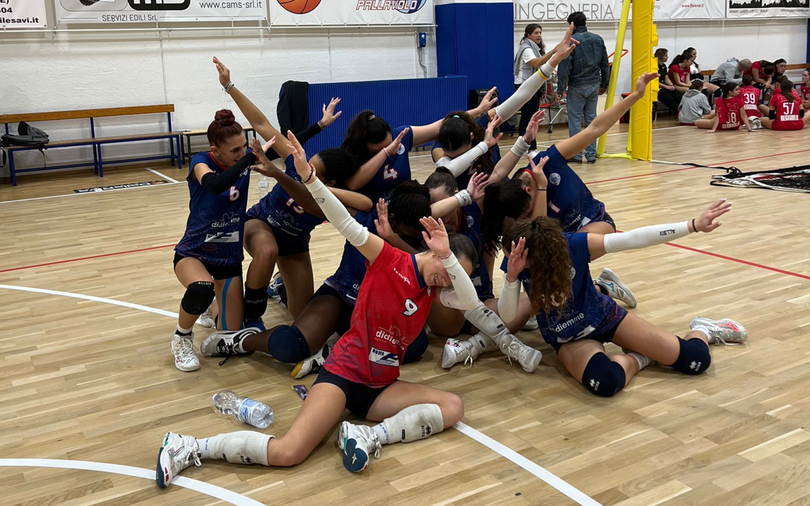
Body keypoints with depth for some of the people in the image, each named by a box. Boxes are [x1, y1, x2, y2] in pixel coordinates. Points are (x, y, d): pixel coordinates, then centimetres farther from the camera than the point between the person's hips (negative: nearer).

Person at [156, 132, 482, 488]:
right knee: (286, 453, -22)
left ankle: (370, 437, -23)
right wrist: (309, 177, -30)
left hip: (381, 387, 7)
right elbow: (346, 224, -18)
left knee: (453, 407, -11)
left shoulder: (434, 291, 8)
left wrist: (446, 256, -23)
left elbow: (471, 302, -10)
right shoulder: (390, 260, -7)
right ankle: (189, 448, -9)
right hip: (344, 371, -6)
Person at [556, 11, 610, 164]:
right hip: (594, 85, 5)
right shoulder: (598, 39, 6)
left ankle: (576, 154, 3)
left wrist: (561, 89, -9)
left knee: (575, 120, 2)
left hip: (577, 86, -5)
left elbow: (564, 67, -14)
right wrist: (604, 84, 20)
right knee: (591, 119, 9)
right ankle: (591, 155, 11)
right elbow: (605, 65, 10)